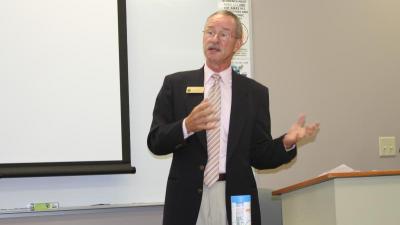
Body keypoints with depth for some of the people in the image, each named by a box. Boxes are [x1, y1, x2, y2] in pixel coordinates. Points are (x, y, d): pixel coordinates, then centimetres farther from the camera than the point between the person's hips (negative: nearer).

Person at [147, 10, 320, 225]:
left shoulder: (255, 93, 7)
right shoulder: (175, 84, 5)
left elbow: (259, 156, 7)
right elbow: (155, 142, -2)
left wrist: (286, 142, -12)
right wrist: (187, 126, -19)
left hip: (237, 199, 1)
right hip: (187, 201, 0)